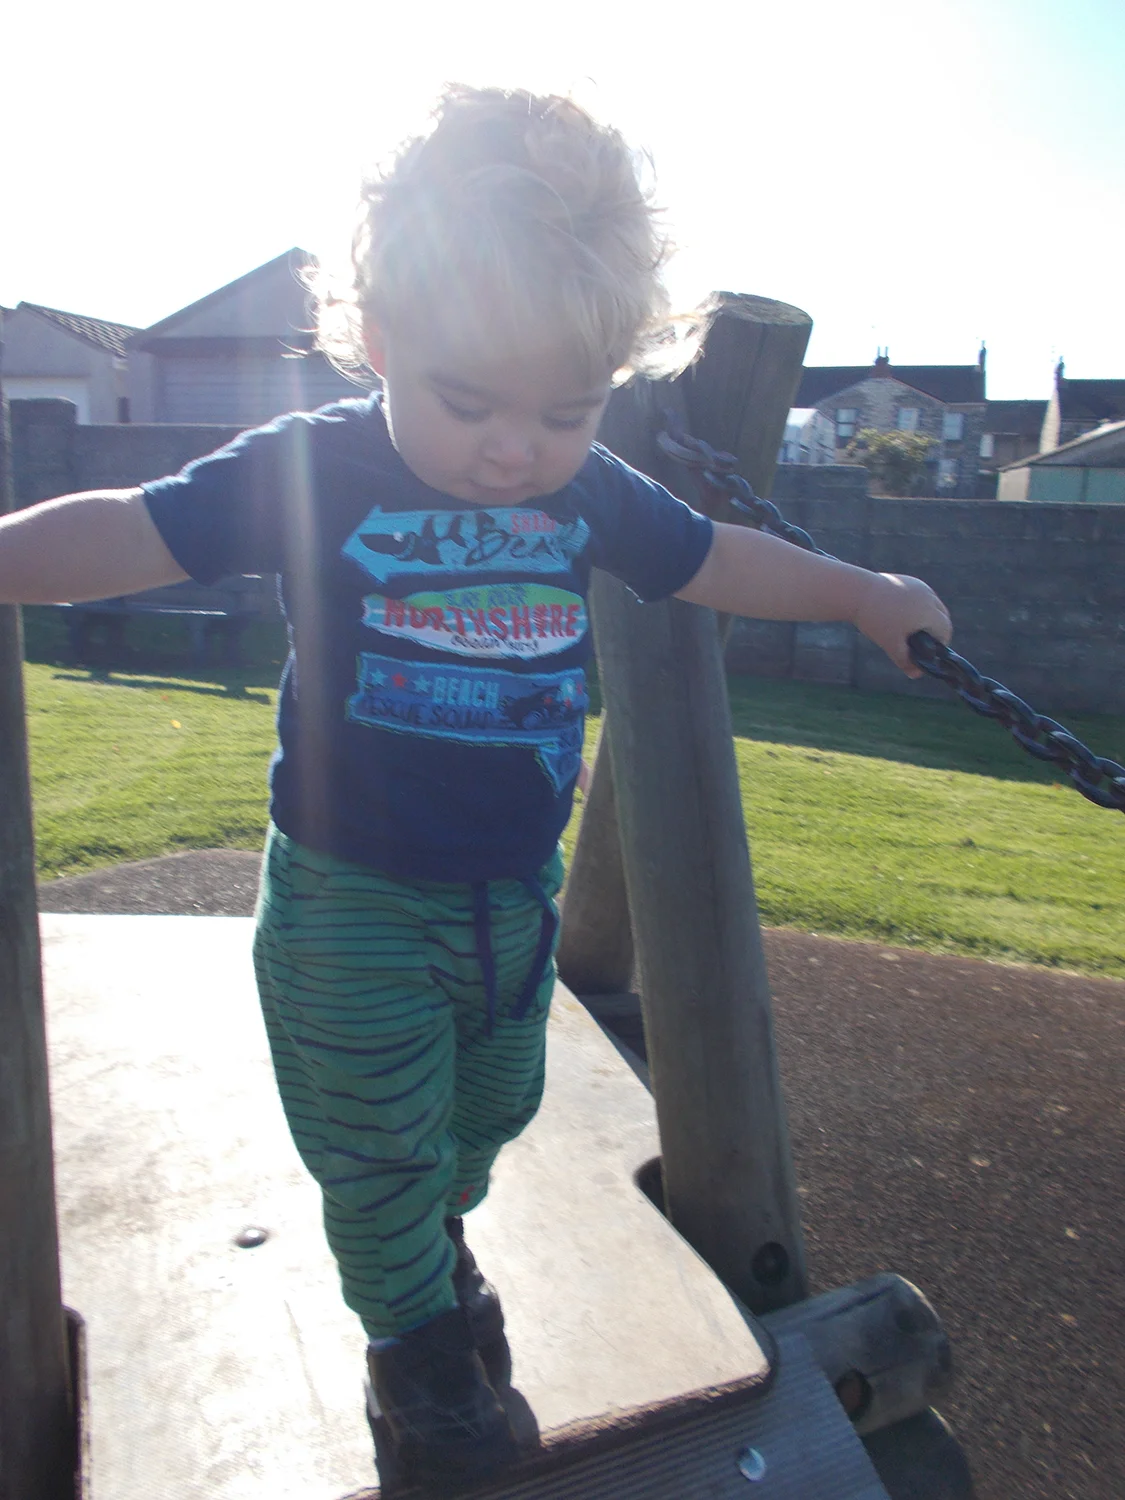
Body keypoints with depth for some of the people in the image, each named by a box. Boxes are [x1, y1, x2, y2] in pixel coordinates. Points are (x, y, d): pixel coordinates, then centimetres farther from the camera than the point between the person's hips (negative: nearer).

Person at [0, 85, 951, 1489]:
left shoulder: (592, 494, -4)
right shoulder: (308, 468, -16)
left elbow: (713, 559, 10)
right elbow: (129, 532, -15)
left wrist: (864, 593, 15)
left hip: (516, 890, 5)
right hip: (352, 899, -4)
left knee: (490, 1109, 24)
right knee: (379, 1145, 11)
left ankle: (438, 1239, 56)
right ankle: (414, 1331, 40)